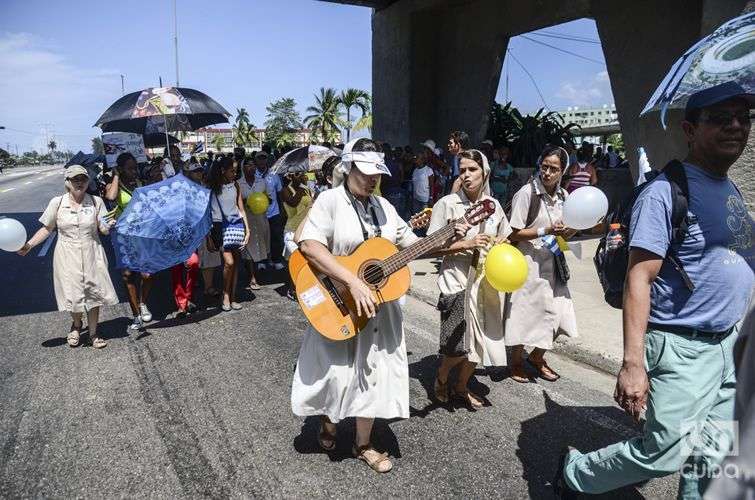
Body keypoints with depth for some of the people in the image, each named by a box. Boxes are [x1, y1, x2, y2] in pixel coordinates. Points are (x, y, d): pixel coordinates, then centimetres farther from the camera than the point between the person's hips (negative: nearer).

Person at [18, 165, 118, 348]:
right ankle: (77, 324, 38)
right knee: (72, 293, 7)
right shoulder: (57, 202, -3)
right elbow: (47, 229, 3)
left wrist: (108, 226, -25)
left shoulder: (96, 201, -3)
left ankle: (93, 332, 23)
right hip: (67, 256, 0)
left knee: (93, 293, 4)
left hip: (91, 255, 0)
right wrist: (29, 245, -7)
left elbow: (103, 230, -3)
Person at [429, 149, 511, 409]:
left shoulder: (493, 205, 7)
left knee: (479, 340, 11)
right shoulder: (447, 204, -8)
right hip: (457, 282, -5)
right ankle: (441, 377, 25)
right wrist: (465, 244, -20)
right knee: (458, 346, -7)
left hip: (486, 280, 5)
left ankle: (461, 386, 34)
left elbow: (505, 239, 21)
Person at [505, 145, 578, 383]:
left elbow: (564, 233, 13)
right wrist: (546, 231, -22)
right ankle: (517, 360, 28)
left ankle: (537, 357, 32)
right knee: (525, 314, 5)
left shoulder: (563, 195, 5)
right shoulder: (527, 193, -15)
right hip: (529, 263, -6)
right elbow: (514, 234, -15)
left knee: (557, 316, 8)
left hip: (553, 263, 6)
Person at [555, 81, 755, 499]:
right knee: (661, 455, 0)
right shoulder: (665, 193, -16)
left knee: (713, 457, 16)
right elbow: (638, 280, -21)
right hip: (683, 349, -8)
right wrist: (632, 363, -25)